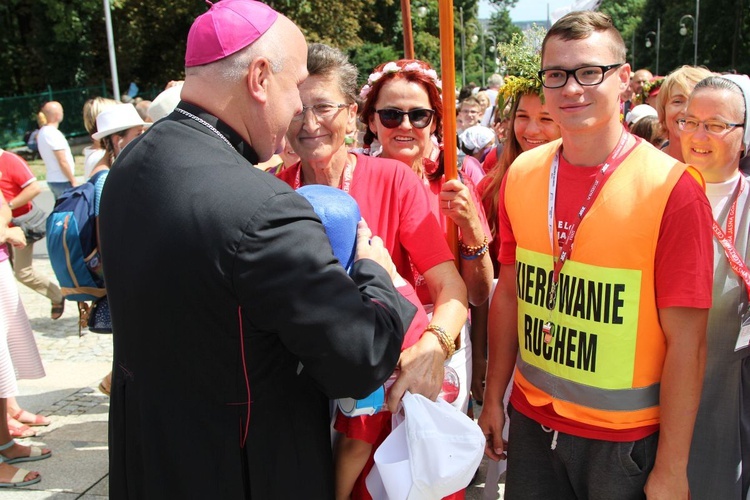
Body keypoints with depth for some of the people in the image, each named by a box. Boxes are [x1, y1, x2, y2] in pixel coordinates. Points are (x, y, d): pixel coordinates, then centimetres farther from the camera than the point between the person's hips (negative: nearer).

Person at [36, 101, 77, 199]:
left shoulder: (42, 132, 11)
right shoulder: (54, 134, -17)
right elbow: (63, 162, -19)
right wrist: (73, 180, -12)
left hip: (52, 179, 9)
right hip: (63, 181, -9)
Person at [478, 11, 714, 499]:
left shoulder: (672, 188, -16)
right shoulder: (521, 175, -2)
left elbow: (686, 340, -14)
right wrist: (493, 400, 7)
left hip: (626, 439, -3)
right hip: (531, 422, 4)